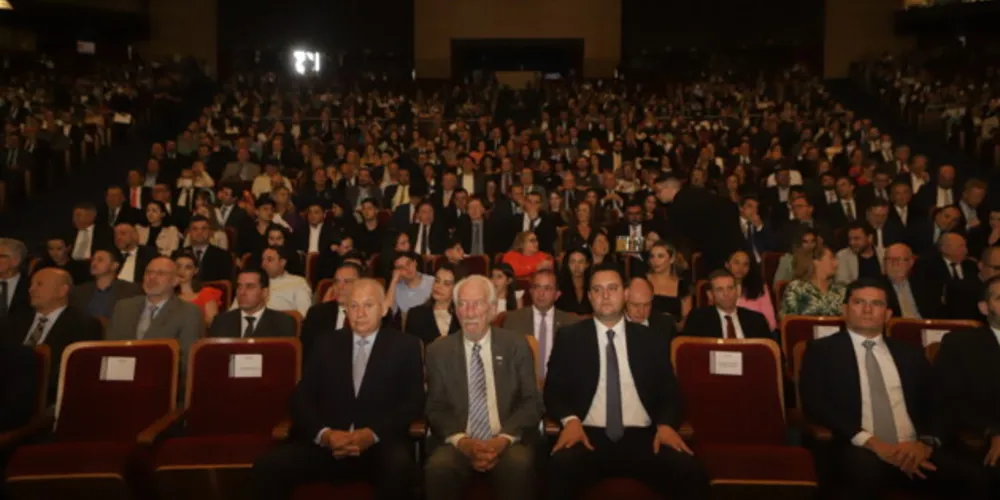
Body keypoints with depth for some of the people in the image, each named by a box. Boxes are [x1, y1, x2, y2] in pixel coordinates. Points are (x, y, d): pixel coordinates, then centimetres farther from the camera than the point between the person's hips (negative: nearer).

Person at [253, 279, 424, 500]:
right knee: (267, 466, -22)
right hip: (326, 443, 2)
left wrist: (373, 434, -16)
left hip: (381, 443, -2)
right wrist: (324, 433, -12)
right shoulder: (326, 343, 15)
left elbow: (414, 403, 0)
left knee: (400, 467, -36)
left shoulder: (405, 346, 8)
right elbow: (302, 398, 8)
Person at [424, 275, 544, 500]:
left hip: (508, 441, 0)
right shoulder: (438, 351, 8)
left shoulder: (516, 345, 6)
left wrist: (505, 438, -14)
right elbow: (436, 408, 5)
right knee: (438, 467, -31)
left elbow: (531, 402, 3)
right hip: (457, 443, 0)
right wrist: (462, 441, -13)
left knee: (519, 465, -32)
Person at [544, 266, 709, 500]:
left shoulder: (652, 340, 15)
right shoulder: (569, 337, 11)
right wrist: (570, 419, -13)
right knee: (560, 468, -36)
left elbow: (669, 391, 14)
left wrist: (666, 424, -7)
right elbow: (553, 389, 8)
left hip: (642, 437, 2)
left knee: (692, 473, -27)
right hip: (588, 435, -2)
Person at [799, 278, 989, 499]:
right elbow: (815, 405, -4)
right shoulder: (822, 350, 8)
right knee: (866, 474, -37)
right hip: (859, 450, -4)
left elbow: (934, 405, 14)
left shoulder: (910, 353, 21)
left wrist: (925, 442, -8)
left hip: (914, 449, 4)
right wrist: (871, 442, -14)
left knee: (971, 480, -24)